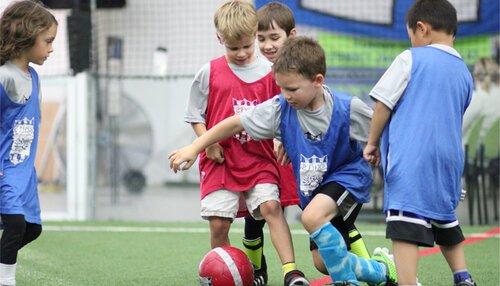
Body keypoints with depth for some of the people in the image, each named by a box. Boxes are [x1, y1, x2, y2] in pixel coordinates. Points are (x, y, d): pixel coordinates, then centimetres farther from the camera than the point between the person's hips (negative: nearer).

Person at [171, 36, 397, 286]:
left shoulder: (348, 109, -24)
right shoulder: (280, 109, -16)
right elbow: (236, 123, -10)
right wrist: (194, 148, -12)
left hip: (349, 174, -5)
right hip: (312, 186, 5)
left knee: (313, 216, -33)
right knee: (324, 262, 5)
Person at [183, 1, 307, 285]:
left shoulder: (270, 72, 0)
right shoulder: (210, 73, 2)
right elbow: (196, 116, 9)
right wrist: (208, 143, -5)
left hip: (260, 159, -1)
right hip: (221, 161, 1)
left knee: (271, 206, -20)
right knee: (219, 222, -2)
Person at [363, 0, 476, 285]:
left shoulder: (411, 59, -2)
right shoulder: (465, 73, 15)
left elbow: (383, 104, -2)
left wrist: (372, 143, 11)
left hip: (410, 161, -7)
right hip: (449, 162, 7)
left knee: (406, 227, -13)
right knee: (446, 221, 24)